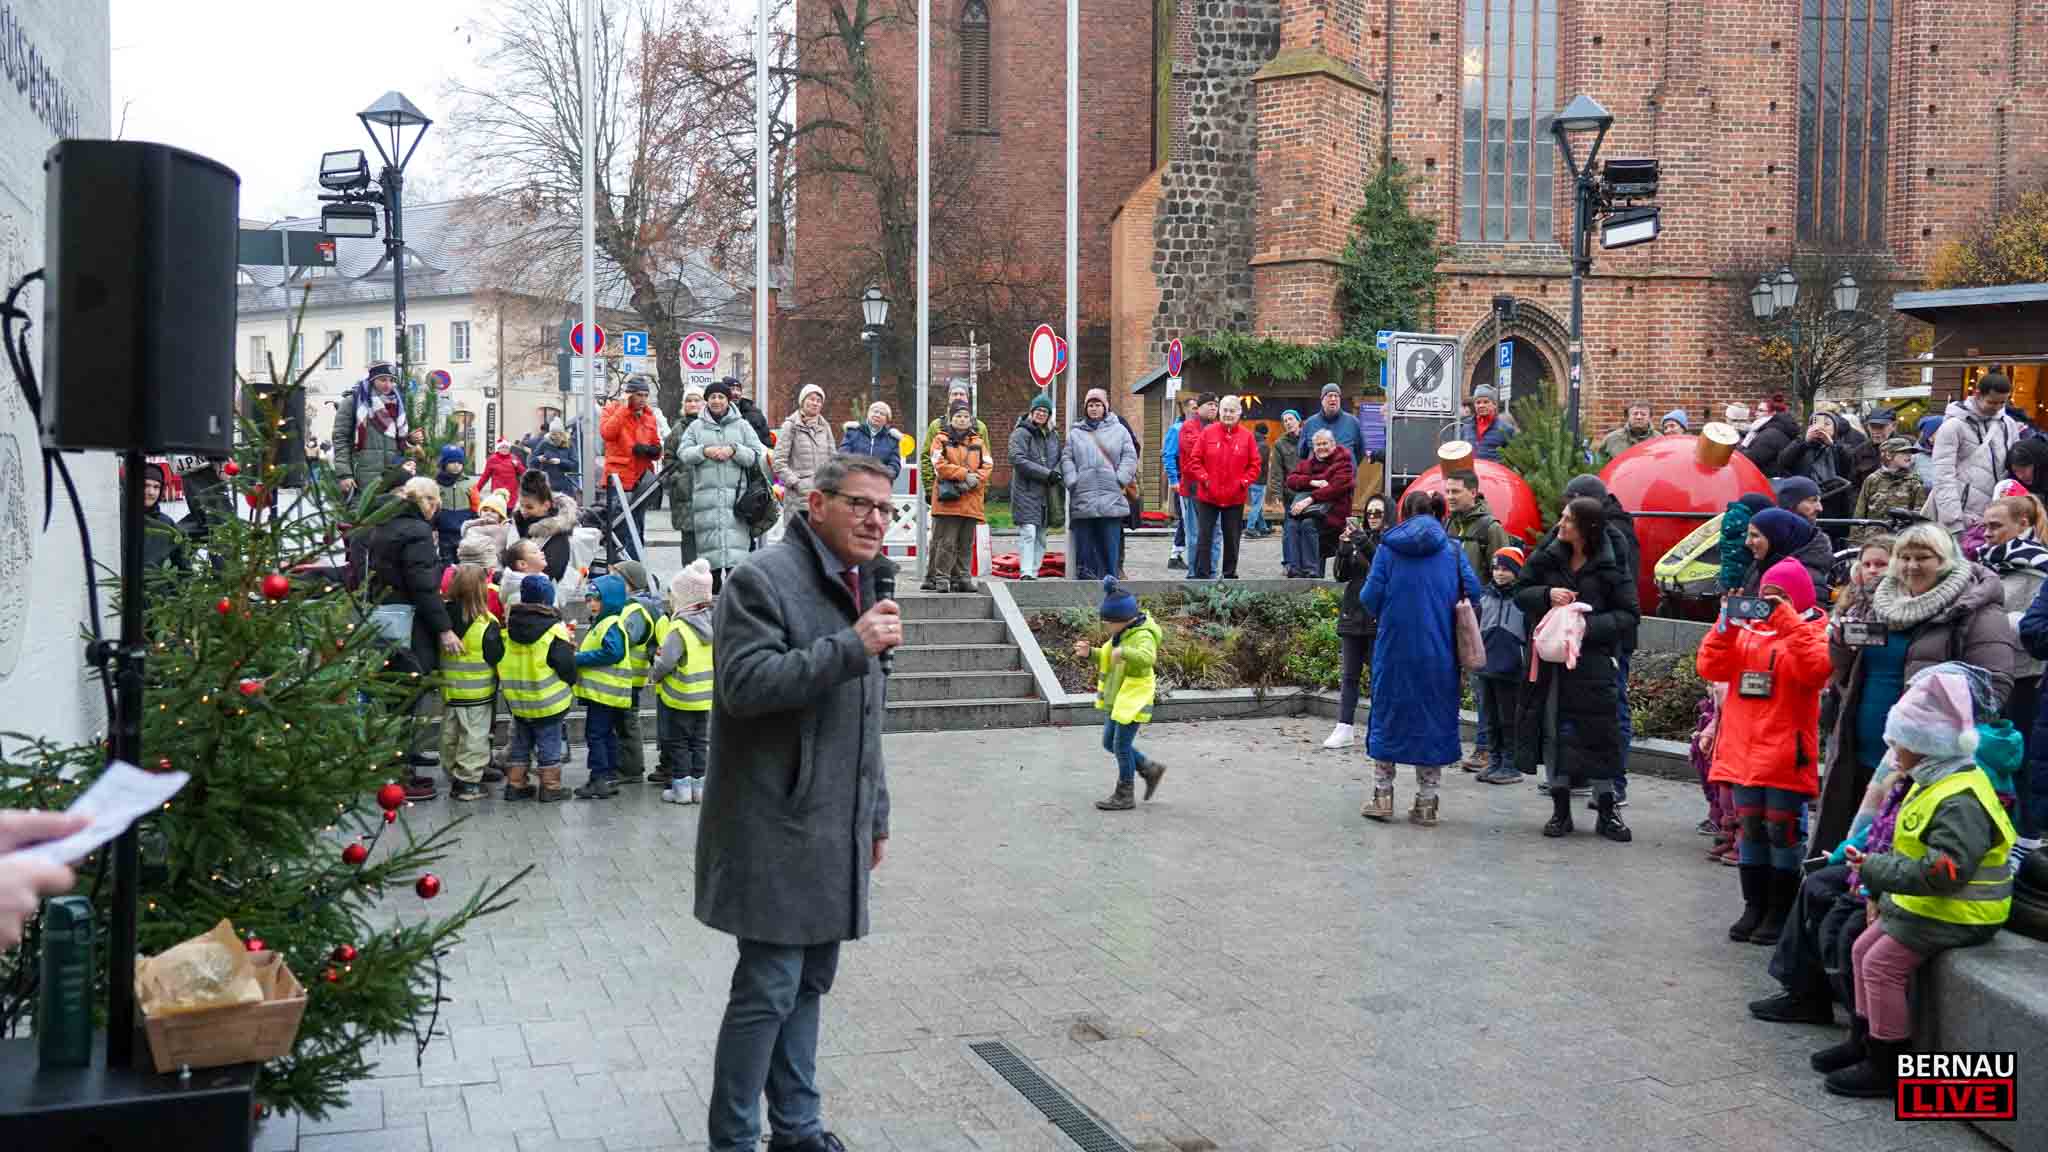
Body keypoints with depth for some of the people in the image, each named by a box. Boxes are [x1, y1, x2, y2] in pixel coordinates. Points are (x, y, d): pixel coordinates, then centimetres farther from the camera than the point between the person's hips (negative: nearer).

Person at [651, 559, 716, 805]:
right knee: (700, 742, 14)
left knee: (677, 742, 5)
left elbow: (666, 662, -24)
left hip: (680, 697, -6)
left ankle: (681, 787, 5)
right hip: (705, 696, 6)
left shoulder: (679, 629, -20)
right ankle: (700, 784, 16)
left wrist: (653, 675, -5)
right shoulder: (711, 625, 2)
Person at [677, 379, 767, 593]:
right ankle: (711, 595, 7)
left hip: (735, 496, -1)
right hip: (705, 494, 1)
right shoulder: (696, 427, 15)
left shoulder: (742, 425, 13)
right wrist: (704, 451, -9)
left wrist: (734, 450, -8)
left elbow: (757, 456, 6)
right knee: (709, 545, 0)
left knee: (735, 541, -12)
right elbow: (682, 454, 6)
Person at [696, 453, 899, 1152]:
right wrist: (849, 647, -25)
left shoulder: (863, 586, 18)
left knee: (808, 985, 15)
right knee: (767, 991, -5)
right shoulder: (763, 580, -11)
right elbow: (746, 684, -23)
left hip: (836, 832, 8)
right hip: (778, 831, -8)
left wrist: (875, 817, 23)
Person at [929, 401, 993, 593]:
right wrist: (965, 474, -14)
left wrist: (974, 480, -12)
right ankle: (941, 578, -2)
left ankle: (962, 578, 15)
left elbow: (987, 466, 6)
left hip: (971, 502, 4)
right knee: (946, 542, -6)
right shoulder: (941, 440, 5)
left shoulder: (978, 443, 16)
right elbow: (940, 465, -9)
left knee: (966, 544, 8)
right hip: (948, 500, -4)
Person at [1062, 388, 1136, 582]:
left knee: (1109, 542, -1)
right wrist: (1072, 481, -4)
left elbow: (1130, 456, 7)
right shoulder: (1075, 433, 14)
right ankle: (1084, 576, 7)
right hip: (1082, 497, 1)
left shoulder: (1118, 430, 11)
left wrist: (1120, 479, -4)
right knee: (1084, 541, 2)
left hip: (1111, 498, -1)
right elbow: (1067, 459, 10)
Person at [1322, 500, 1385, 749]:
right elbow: (1341, 575, 8)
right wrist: (1344, 550, -9)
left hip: (1379, 616, -5)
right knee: (1348, 674, 6)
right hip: (1353, 613, 5)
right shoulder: (1358, 537, 11)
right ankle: (1345, 728, 10)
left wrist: (1364, 543, -28)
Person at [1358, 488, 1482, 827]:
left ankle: (1382, 796, 14)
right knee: (1433, 720, 7)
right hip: (1439, 653, 1)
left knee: (1387, 716, 12)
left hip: (1394, 648, -1)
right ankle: (1426, 803, 8)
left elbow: (1370, 597, -7)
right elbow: (1473, 591, -3)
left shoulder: (1389, 547, -1)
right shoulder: (1451, 549, 3)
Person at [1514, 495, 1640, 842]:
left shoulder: (1610, 568, -4)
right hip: (1550, 662, 3)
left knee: (1597, 734, -1)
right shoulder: (1546, 557, 4)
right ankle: (1561, 810, 15)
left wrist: (1590, 625, -18)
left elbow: (1629, 615, -3)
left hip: (1593, 663, -3)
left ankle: (1608, 812, 12)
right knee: (1553, 732, 5)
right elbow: (1520, 593, 7)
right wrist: (1547, 594, -13)